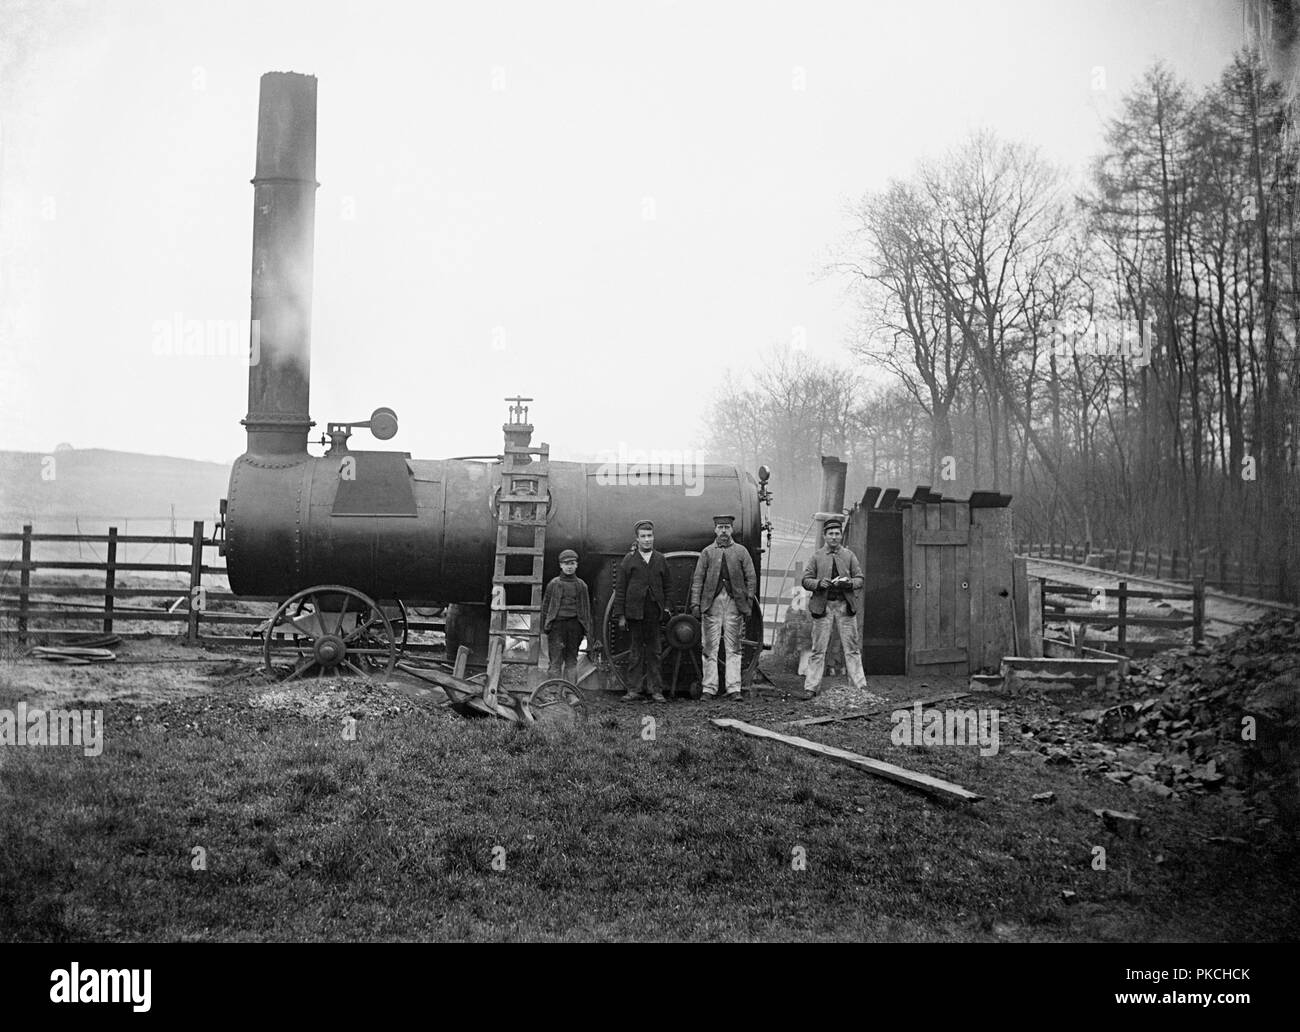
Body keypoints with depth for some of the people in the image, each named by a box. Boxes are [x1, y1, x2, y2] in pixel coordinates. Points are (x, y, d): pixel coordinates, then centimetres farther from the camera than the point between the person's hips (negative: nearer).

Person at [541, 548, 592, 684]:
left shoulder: (581, 585, 10)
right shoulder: (553, 584, 6)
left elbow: (586, 609, 12)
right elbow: (545, 606, 9)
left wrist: (588, 631, 7)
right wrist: (544, 627, 3)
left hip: (575, 624, 2)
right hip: (557, 623, -2)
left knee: (571, 661, 7)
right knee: (556, 661, -6)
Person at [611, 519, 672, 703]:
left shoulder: (660, 560, 10)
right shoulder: (629, 560, 3)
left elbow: (667, 587, 15)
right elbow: (620, 589, 2)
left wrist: (666, 608, 4)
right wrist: (620, 615, -3)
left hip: (654, 613, 1)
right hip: (634, 612, -1)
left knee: (654, 653, 4)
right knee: (636, 652, 3)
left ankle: (655, 689, 8)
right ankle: (634, 689, 8)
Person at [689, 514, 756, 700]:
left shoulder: (741, 552, 10)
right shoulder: (707, 552, 9)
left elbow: (751, 579, 7)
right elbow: (698, 579, 6)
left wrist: (748, 604, 0)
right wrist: (695, 603, -4)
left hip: (734, 604, 0)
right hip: (712, 604, 0)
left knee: (733, 649, 1)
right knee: (710, 648, 0)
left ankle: (733, 689, 4)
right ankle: (709, 689, 4)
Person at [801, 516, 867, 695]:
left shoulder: (849, 556, 10)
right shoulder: (816, 556, 7)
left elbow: (860, 579, 9)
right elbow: (806, 580, 4)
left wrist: (849, 583, -12)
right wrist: (819, 583, -15)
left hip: (845, 605, 1)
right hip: (822, 605, -1)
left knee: (852, 648, 1)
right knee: (818, 649, 0)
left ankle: (860, 685, 4)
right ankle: (810, 687, 3)